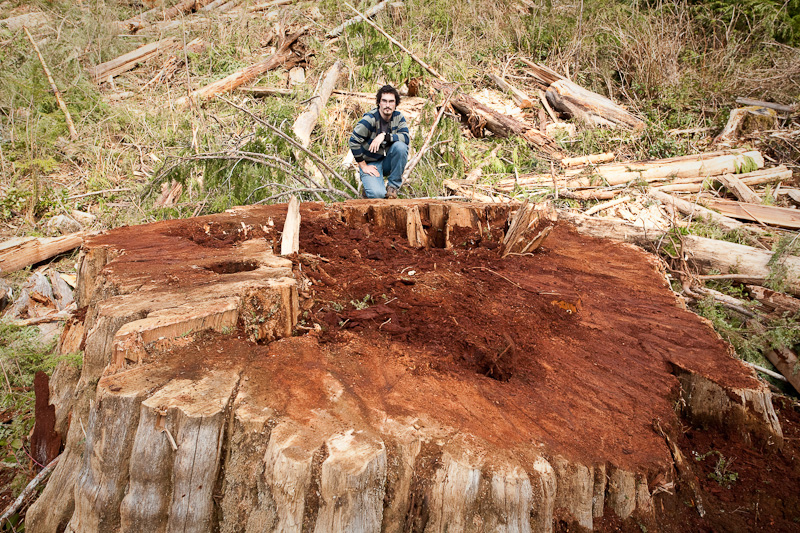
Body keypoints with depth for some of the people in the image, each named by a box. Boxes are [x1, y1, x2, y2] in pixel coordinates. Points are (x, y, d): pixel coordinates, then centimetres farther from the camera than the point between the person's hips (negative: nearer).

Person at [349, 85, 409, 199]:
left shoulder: (398, 117, -3)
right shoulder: (370, 119, -17)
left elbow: (406, 137, -17)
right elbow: (353, 141, -15)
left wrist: (384, 136, -29)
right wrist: (363, 166, -13)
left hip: (388, 161, 4)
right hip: (370, 163, -4)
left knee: (401, 146, -28)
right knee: (378, 194, -28)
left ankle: (393, 186, -11)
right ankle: (369, 185, 12)